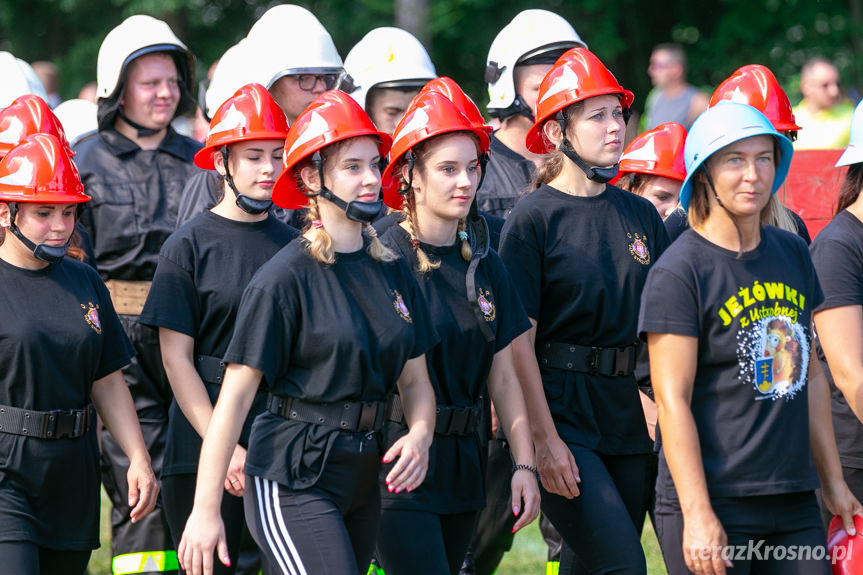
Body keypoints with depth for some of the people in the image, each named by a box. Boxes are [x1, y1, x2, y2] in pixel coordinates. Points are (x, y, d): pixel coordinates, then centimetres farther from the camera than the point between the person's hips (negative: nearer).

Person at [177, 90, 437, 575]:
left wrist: (419, 434, -8)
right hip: (291, 481, -7)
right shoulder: (285, 279, -10)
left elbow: (415, 380, 16)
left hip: (363, 478, 7)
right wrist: (206, 509, -13)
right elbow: (236, 394, -10)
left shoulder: (392, 271, 9)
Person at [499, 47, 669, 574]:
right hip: (562, 411, -5)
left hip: (629, 417, 6)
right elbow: (519, 340, -9)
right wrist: (544, 439, -14)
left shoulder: (641, 215, 10)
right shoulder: (533, 220, -6)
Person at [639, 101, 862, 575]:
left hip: (793, 501, 6)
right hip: (714, 503, -6)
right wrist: (698, 516, -17)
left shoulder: (793, 254, 13)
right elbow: (673, 402, -12)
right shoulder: (677, 273, -8)